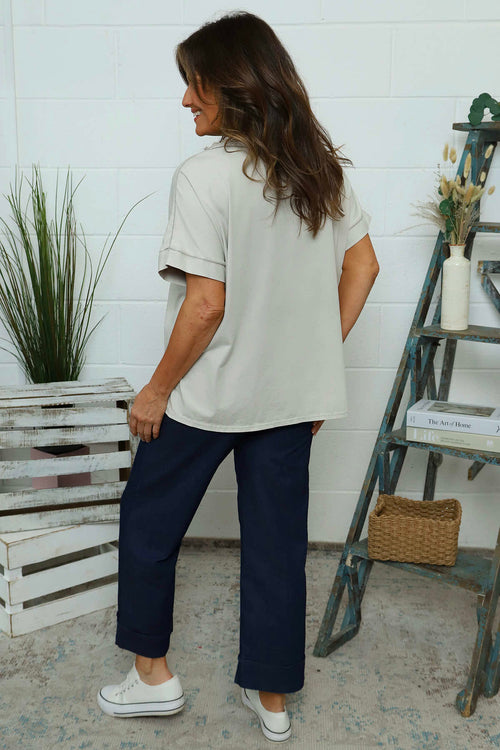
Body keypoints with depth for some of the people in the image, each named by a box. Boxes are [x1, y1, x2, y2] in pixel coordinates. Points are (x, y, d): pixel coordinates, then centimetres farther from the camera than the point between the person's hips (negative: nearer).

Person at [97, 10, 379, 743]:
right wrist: (317, 354, 13)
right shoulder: (322, 167, 4)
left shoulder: (205, 175, -17)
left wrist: (157, 390, -8)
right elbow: (363, 266, 8)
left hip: (211, 393, -6)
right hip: (292, 393, 6)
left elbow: (206, 305, -20)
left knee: (149, 519, 16)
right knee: (277, 537, 14)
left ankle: (153, 674, 29)